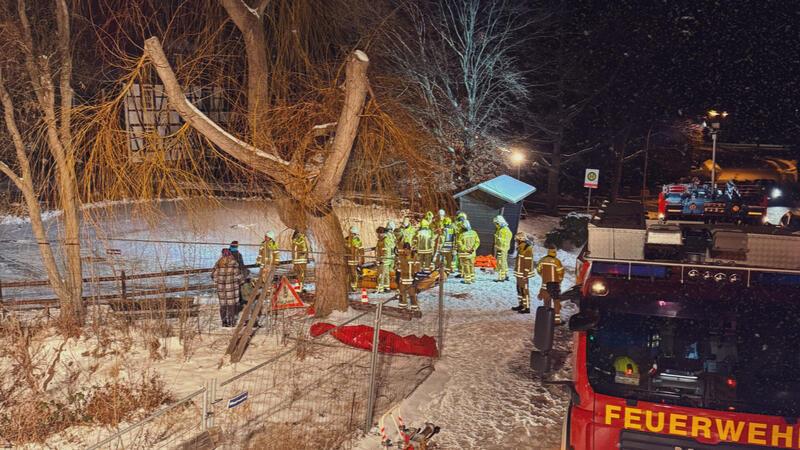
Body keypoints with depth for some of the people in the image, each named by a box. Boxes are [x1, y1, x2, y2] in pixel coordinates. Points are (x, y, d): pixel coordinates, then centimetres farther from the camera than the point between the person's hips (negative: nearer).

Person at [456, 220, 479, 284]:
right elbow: (477, 242, -1)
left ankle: (467, 279, 6)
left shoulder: (461, 235, -19)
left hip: (464, 253, -5)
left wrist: (465, 249, -12)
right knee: (471, 265, 19)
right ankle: (472, 278, 27)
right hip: (472, 253, 5)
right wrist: (473, 248, -6)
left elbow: (459, 245, -18)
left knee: (466, 266, 4)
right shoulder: (474, 233, -3)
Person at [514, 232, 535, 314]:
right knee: (519, 288, 17)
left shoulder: (527, 249, -19)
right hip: (519, 273, 10)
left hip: (523, 273, -10)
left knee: (524, 290, -6)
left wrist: (525, 274, -22)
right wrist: (517, 271, 23)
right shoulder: (521, 247, 11)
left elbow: (528, 262, -21)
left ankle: (527, 308, -2)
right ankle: (521, 305, 29)